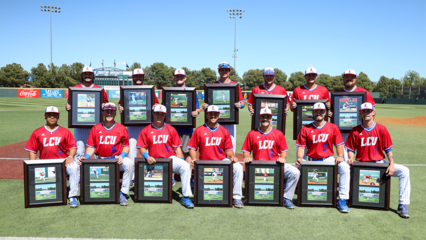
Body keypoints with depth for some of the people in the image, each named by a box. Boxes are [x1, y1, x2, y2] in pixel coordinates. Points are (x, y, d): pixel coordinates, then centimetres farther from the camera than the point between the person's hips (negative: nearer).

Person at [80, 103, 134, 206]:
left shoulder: (121, 128, 4)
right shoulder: (96, 128, 7)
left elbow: (126, 146, 6)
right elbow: (91, 146, 8)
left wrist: (122, 156, -13)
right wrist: (86, 156, -10)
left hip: (116, 159, -2)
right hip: (99, 160, 2)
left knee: (129, 164, -31)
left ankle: (123, 193, -21)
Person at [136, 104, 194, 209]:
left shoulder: (171, 130, 11)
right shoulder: (146, 130, 9)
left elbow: (177, 148, 10)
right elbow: (142, 147, 7)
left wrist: (181, 161, -3)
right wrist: (147, 156, -13)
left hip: (170, 158, 0)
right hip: (154, 161, 0)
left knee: (185, 166, -28)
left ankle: (185, 197, -25)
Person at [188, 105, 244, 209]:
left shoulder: (224, 131, 8)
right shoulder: (199, 130, 4)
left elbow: (228, 150, 9)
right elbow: (192, 148, 5)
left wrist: (232, 157, -12)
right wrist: (194, 159, -11)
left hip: (222, 161, 1)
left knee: (238, 167, -27)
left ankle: (237, 197, -19)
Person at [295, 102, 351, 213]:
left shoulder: (333, 127, 7)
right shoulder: (305, 129, 5)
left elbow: (339, 145, 5)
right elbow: (301, 147, 3)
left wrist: (340, 156, -14)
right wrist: (299, 158, -15)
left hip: (328, 159, 0)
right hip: (311, 160, 0)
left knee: (345, 167, -28)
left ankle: (342, 200, -20)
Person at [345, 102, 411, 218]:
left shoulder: (382, 129, 1)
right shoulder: (355, 131, 2)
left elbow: (388, 149, 1)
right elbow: (351, 149, 7)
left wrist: (392, 164, -14)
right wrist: (350, 158, -14)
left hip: (380, 163, 1)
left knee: (404, 171, -21)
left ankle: (402, 206, -16)